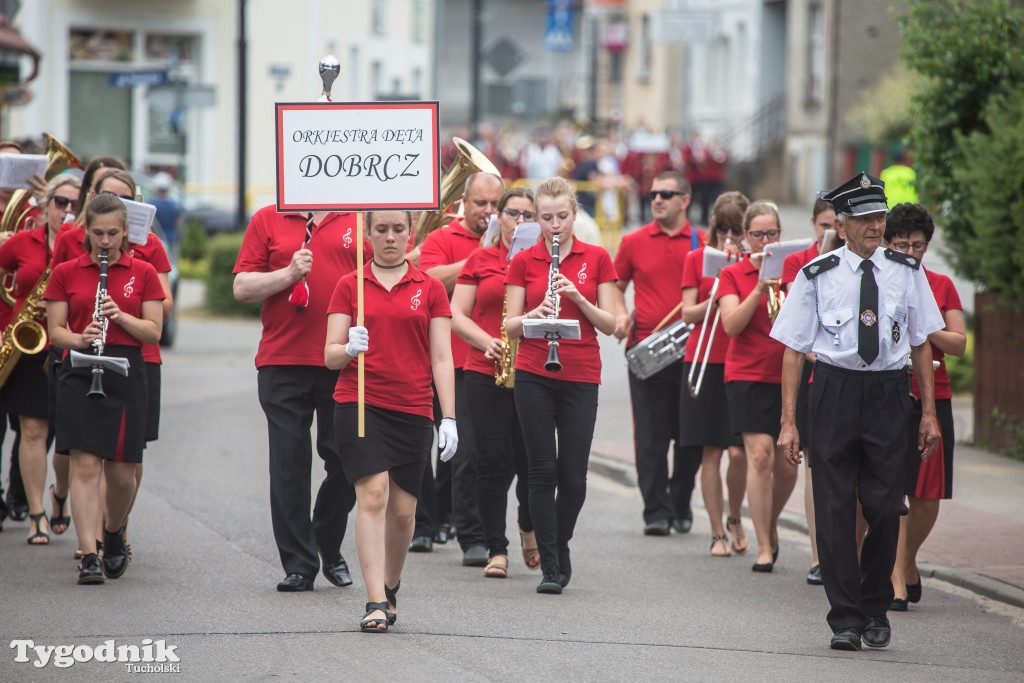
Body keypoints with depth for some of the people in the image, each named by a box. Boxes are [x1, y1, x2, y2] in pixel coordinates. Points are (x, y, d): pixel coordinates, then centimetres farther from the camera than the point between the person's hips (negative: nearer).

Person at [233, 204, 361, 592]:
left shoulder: (359, 222, 7)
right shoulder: (267, 221, 6)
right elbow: (242, 288, 2)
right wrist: (289, 274, -12)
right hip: (283, 365, 0)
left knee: (347, 464, 4)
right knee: (289, 465, 0)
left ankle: (329, 548, 25)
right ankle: (298, 564, 6)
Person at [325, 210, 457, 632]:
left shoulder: (429, 289, 8)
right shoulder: (350, 286, 6)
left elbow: (441, 358, 4)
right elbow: (331, 355, 2)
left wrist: (449, 418, -5)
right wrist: (349, 348, -21)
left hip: (413, 410, 2)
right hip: (359, 403, -2)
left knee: (403, 509, 5)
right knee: (373, 494, -17)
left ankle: (391, 586, 30)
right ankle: (375, 602, -19)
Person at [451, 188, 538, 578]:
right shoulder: (480, 260, 8)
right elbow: (457, 316, 6)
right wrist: (487, 342, -10)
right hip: (485, 372, 0)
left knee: (531, 461, -1)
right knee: (493, 462, -2)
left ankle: (530, 528, 28)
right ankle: (497, 549, 5)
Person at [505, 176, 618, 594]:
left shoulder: (597, 259, 3)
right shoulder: (523, 262, 3)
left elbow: (610, 324, 1)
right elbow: (511, 326, 2)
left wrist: (577, 298, -15)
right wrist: (536, 314, -18)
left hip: (581, 377, 0)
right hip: (533, 375, 0)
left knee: (573, 476, -1)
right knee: (543, 470, -2)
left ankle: (560, 547, 25)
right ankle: (550, 567, 3)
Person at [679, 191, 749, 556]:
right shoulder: (697, 259, 7)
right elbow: (688, 314, 2)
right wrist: (716, 299, -16)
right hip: (703, 362, 0)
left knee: (737, 451, -8)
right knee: (711, 453, 0)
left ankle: (735, 518, 17)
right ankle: (718, 533, 6)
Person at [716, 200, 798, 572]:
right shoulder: (733, 275, 3)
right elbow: (731, 325, -10)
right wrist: (759, 290, -21)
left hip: (788, 375, 2)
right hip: (748, 375, -2)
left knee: (787, 465, 3)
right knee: (760, 455, -14)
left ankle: (771, 525, 32)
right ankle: (764, 547, -8)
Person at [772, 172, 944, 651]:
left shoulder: (905, 271, 6)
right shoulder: (818, 275, 0)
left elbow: (921, 344, 12)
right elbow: (794, 351, 1)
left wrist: (929, 412, 8)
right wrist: (788, 421, -4)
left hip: (889, 394, 1)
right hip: (835, 390, -1)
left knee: (885, 505, 1)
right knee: (835, 506, -1)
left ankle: (875, 611, 20)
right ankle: (845, 618, 6)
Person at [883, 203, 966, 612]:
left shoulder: (941, 286, 11)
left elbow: (959, 344, 5)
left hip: (932, 398, 3)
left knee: (928, 496, 6)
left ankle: (908, 561, 30)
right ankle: (897, 582, -12)